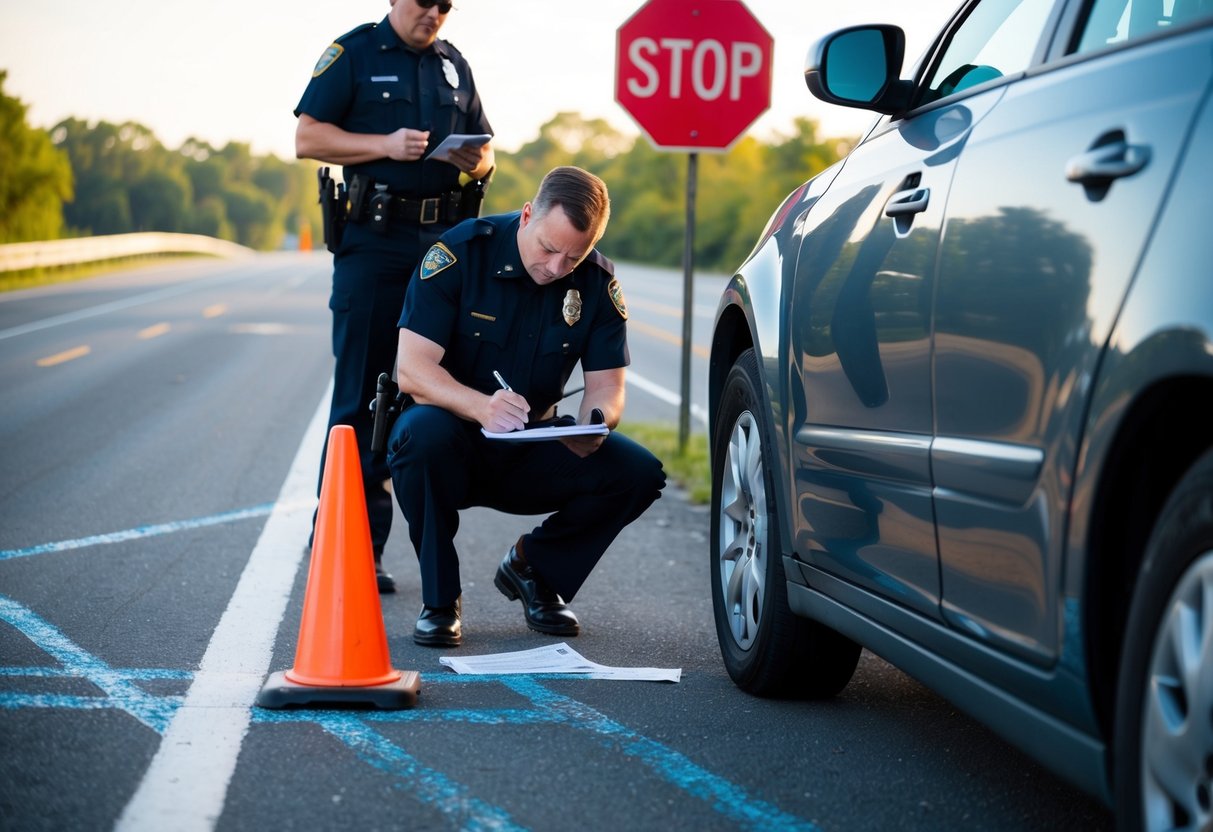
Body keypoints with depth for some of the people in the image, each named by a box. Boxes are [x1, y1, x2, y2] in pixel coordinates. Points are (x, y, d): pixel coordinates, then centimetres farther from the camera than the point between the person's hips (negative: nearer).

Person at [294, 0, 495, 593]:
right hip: (373, 242, -5)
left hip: (445, 246, 5)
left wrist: (478, 163, -2)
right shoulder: (352, 55, 3)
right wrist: (385, 146, -16)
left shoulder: (454, 66, 18)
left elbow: (485, 146, 22)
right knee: (360, 394, -6)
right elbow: (307, 138, -4)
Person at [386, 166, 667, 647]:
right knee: (425, 432, -38)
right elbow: (411, 369, -25)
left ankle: (533, 567, 8)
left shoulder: (597, 282, -6)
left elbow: (606, 383, -4)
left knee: (637, 474, -19)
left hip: (532, 454, 4)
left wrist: (593, 425, -30)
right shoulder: (461, 252, -18)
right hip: (457, 447, -3)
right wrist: (480, 406, -44)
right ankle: (439, 599, -16)